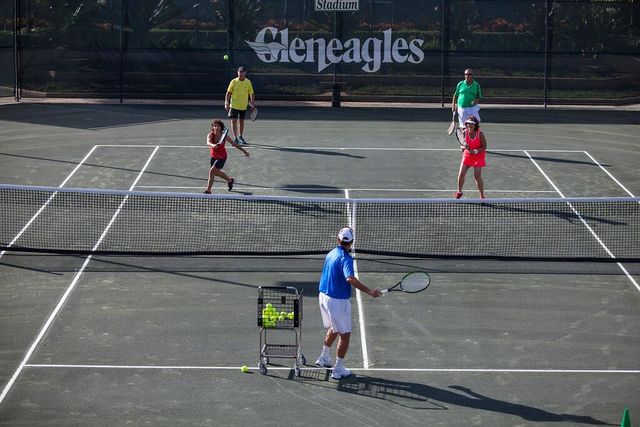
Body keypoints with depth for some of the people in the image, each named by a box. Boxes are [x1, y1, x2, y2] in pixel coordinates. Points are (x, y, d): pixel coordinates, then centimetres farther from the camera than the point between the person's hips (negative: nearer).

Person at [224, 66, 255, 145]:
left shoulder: (248, 82, 1)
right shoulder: (234, 81, -5)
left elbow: (251, 94, 6)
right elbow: (228, 93, -3)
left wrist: (252, 103, 0)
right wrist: (226, 102, -11)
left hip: (243, 106, 2)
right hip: (234, 105, -2)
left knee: (241, 121, 13)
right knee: (234, 121, -5)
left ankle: (240, 137, 27)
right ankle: (235, 138, 0)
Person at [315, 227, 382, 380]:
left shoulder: (331, 254, 5)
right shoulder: (346, 258, -22)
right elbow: (350, 278, -38)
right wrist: (368, 291, -40)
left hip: (324, 296, 9)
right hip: (338, 301, -9)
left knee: (333, 329, 29)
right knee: (344, 335, 3)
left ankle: (324, 358, 40)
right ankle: (338, 370, 7)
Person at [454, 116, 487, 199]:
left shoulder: (480, 134, -21)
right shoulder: (464, 133, -12)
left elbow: (484, 147, -14)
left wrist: (476, 151, -28)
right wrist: (462, 147, -26)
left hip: (478, 156, -3)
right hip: (467, 155, 3)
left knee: (477, 177, -9)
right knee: (461, 174, -3)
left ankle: (482, 195, 8)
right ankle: (459, 192, 21)